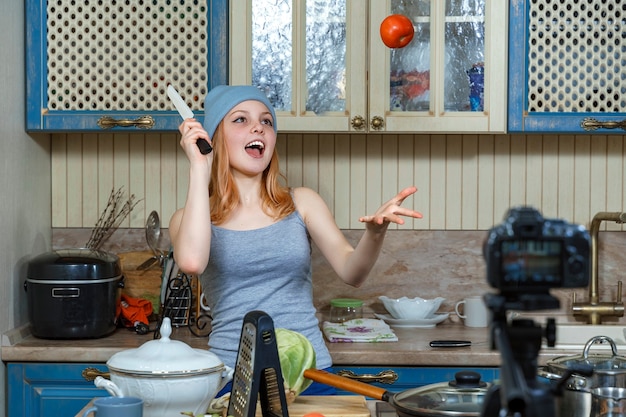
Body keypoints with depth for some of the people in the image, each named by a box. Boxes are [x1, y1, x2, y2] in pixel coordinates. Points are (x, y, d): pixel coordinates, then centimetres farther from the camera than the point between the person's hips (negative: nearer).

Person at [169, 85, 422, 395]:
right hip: (231, 376, -1)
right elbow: (192, 261, -21)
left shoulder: (302, 203, 7)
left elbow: (351, 272, -4)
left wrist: (375, 231, -25)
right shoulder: (191, 217, 2)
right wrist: (199, 168, -13)